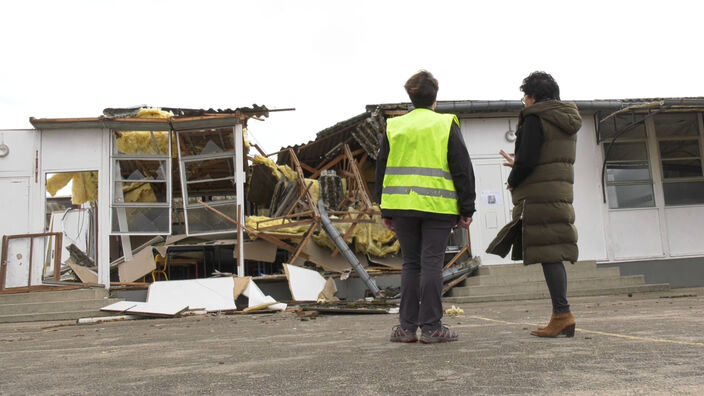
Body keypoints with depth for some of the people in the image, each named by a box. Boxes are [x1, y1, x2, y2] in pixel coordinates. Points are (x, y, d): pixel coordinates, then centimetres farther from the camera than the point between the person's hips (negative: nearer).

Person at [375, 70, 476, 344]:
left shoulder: (393, 127, 10)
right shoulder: (446, 125, 2)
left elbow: (381, 169, 12)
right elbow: (462, 169, 0)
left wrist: (385, 211, 16)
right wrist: (466, 209, 4)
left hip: (402, 206, 3)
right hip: (438, 207, -3)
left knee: (411, 264, 10)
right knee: (432, 264, 0)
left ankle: (407, 326, 11)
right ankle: (431, 327, 2)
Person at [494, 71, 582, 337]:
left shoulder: (535, 119, -8)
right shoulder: (567, 121, 19)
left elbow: (527, 160, -16)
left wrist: (513, 181, 2)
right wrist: (518, 165, 31)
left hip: (538, 195, -8)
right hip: (561, 193, 8)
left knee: (548, 255, -8)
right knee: (555, 253, 9)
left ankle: (562, 313, -10)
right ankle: (562, 317, 11)